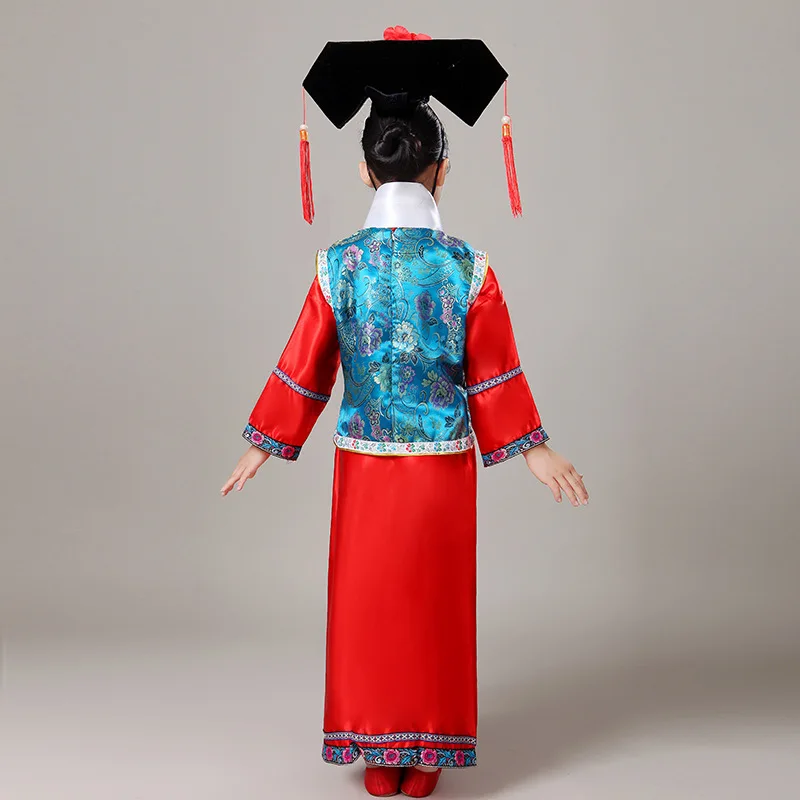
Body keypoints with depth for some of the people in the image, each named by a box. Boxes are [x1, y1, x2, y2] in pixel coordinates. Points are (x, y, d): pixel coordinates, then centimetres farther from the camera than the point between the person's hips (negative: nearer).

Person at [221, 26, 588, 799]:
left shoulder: (339, 265, -8)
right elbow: (496, 375, -5)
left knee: (368, 601, 13)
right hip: (444, 463, 0)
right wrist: (534, 450, 6)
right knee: (434, 605, 12)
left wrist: (264, 445, 10)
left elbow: (303, 368, -3)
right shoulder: (468, 267, -10)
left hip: (364, 461, 0)